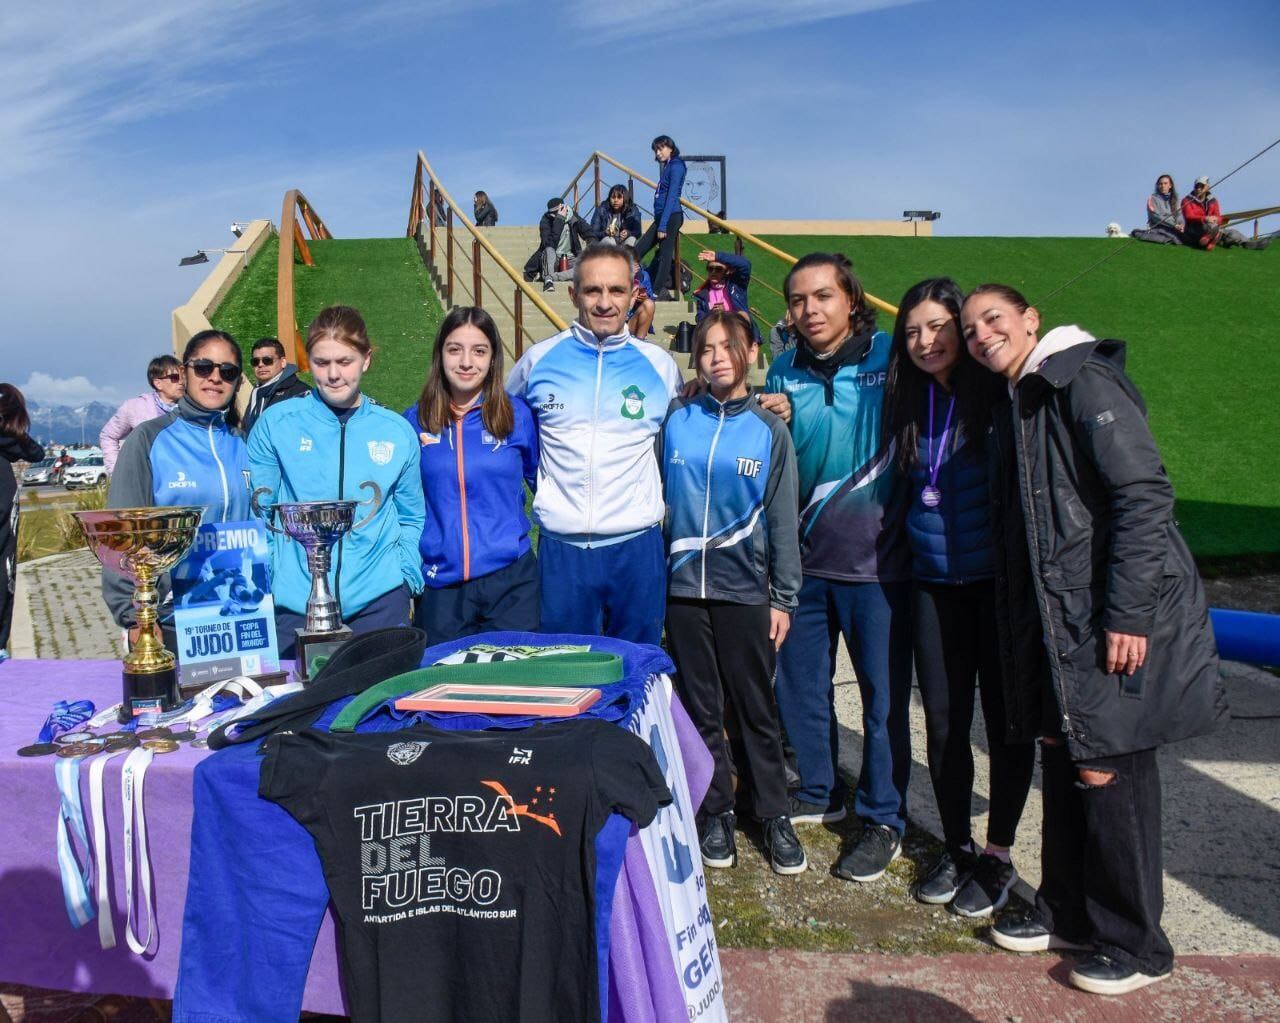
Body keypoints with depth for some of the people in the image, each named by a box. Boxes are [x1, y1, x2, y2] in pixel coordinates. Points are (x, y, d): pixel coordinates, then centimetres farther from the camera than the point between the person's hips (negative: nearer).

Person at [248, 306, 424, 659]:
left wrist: (406, 579, 2)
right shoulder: (276, 424, 0)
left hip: (379, 601, 1)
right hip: (293, 603, -1)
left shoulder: (398, 432, 5)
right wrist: (261, 585, -3)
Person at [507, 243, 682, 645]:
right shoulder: (539, 359, 0)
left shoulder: (659, 364, 1)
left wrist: (662, 500, 8)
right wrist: (544, 481, 10)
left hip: (637, 547, 0)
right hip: (561, 548, 0)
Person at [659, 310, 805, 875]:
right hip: (684, 585, 1)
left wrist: (784, 598, 0)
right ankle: (716, 813, 24)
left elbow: (783, 520, 2)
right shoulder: (676, 418, 2)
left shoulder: (770, 430, 0)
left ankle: (775, 816, 21)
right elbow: (656, 492, 8)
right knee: (700, 710, 9)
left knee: (756, 709, 6)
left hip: (745, 590, -1)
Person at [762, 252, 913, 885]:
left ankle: (884, 818, 25)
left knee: (883, 695, 6)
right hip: (804, 560, 5)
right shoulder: (783, 372, 6)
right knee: (799, 685, 15)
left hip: (877, 562, -4)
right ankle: (819, 793, 37)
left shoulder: (893, 357, -7)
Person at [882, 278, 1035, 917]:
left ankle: (997, 855, 21)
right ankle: (956, 848, 26)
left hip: (998, 577, -4)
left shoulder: (998, 394, -9)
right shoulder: (907, 402, 7)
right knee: (943, 719, 9)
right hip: (935, 581, 5)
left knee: (1004, 716, 6)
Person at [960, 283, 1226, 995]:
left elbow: (1144, 494, -19)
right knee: (1065, 768, 16)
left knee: (1107, 774, 0)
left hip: (1115, 622, -8)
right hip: (1057, 624, 9)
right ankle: (1068, 914, 32)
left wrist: (1127, 613, -22)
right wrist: (1026, 634, 17)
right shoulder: (1018, 407, 17)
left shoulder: (1084, 383, -10)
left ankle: (1135, 945, 17)